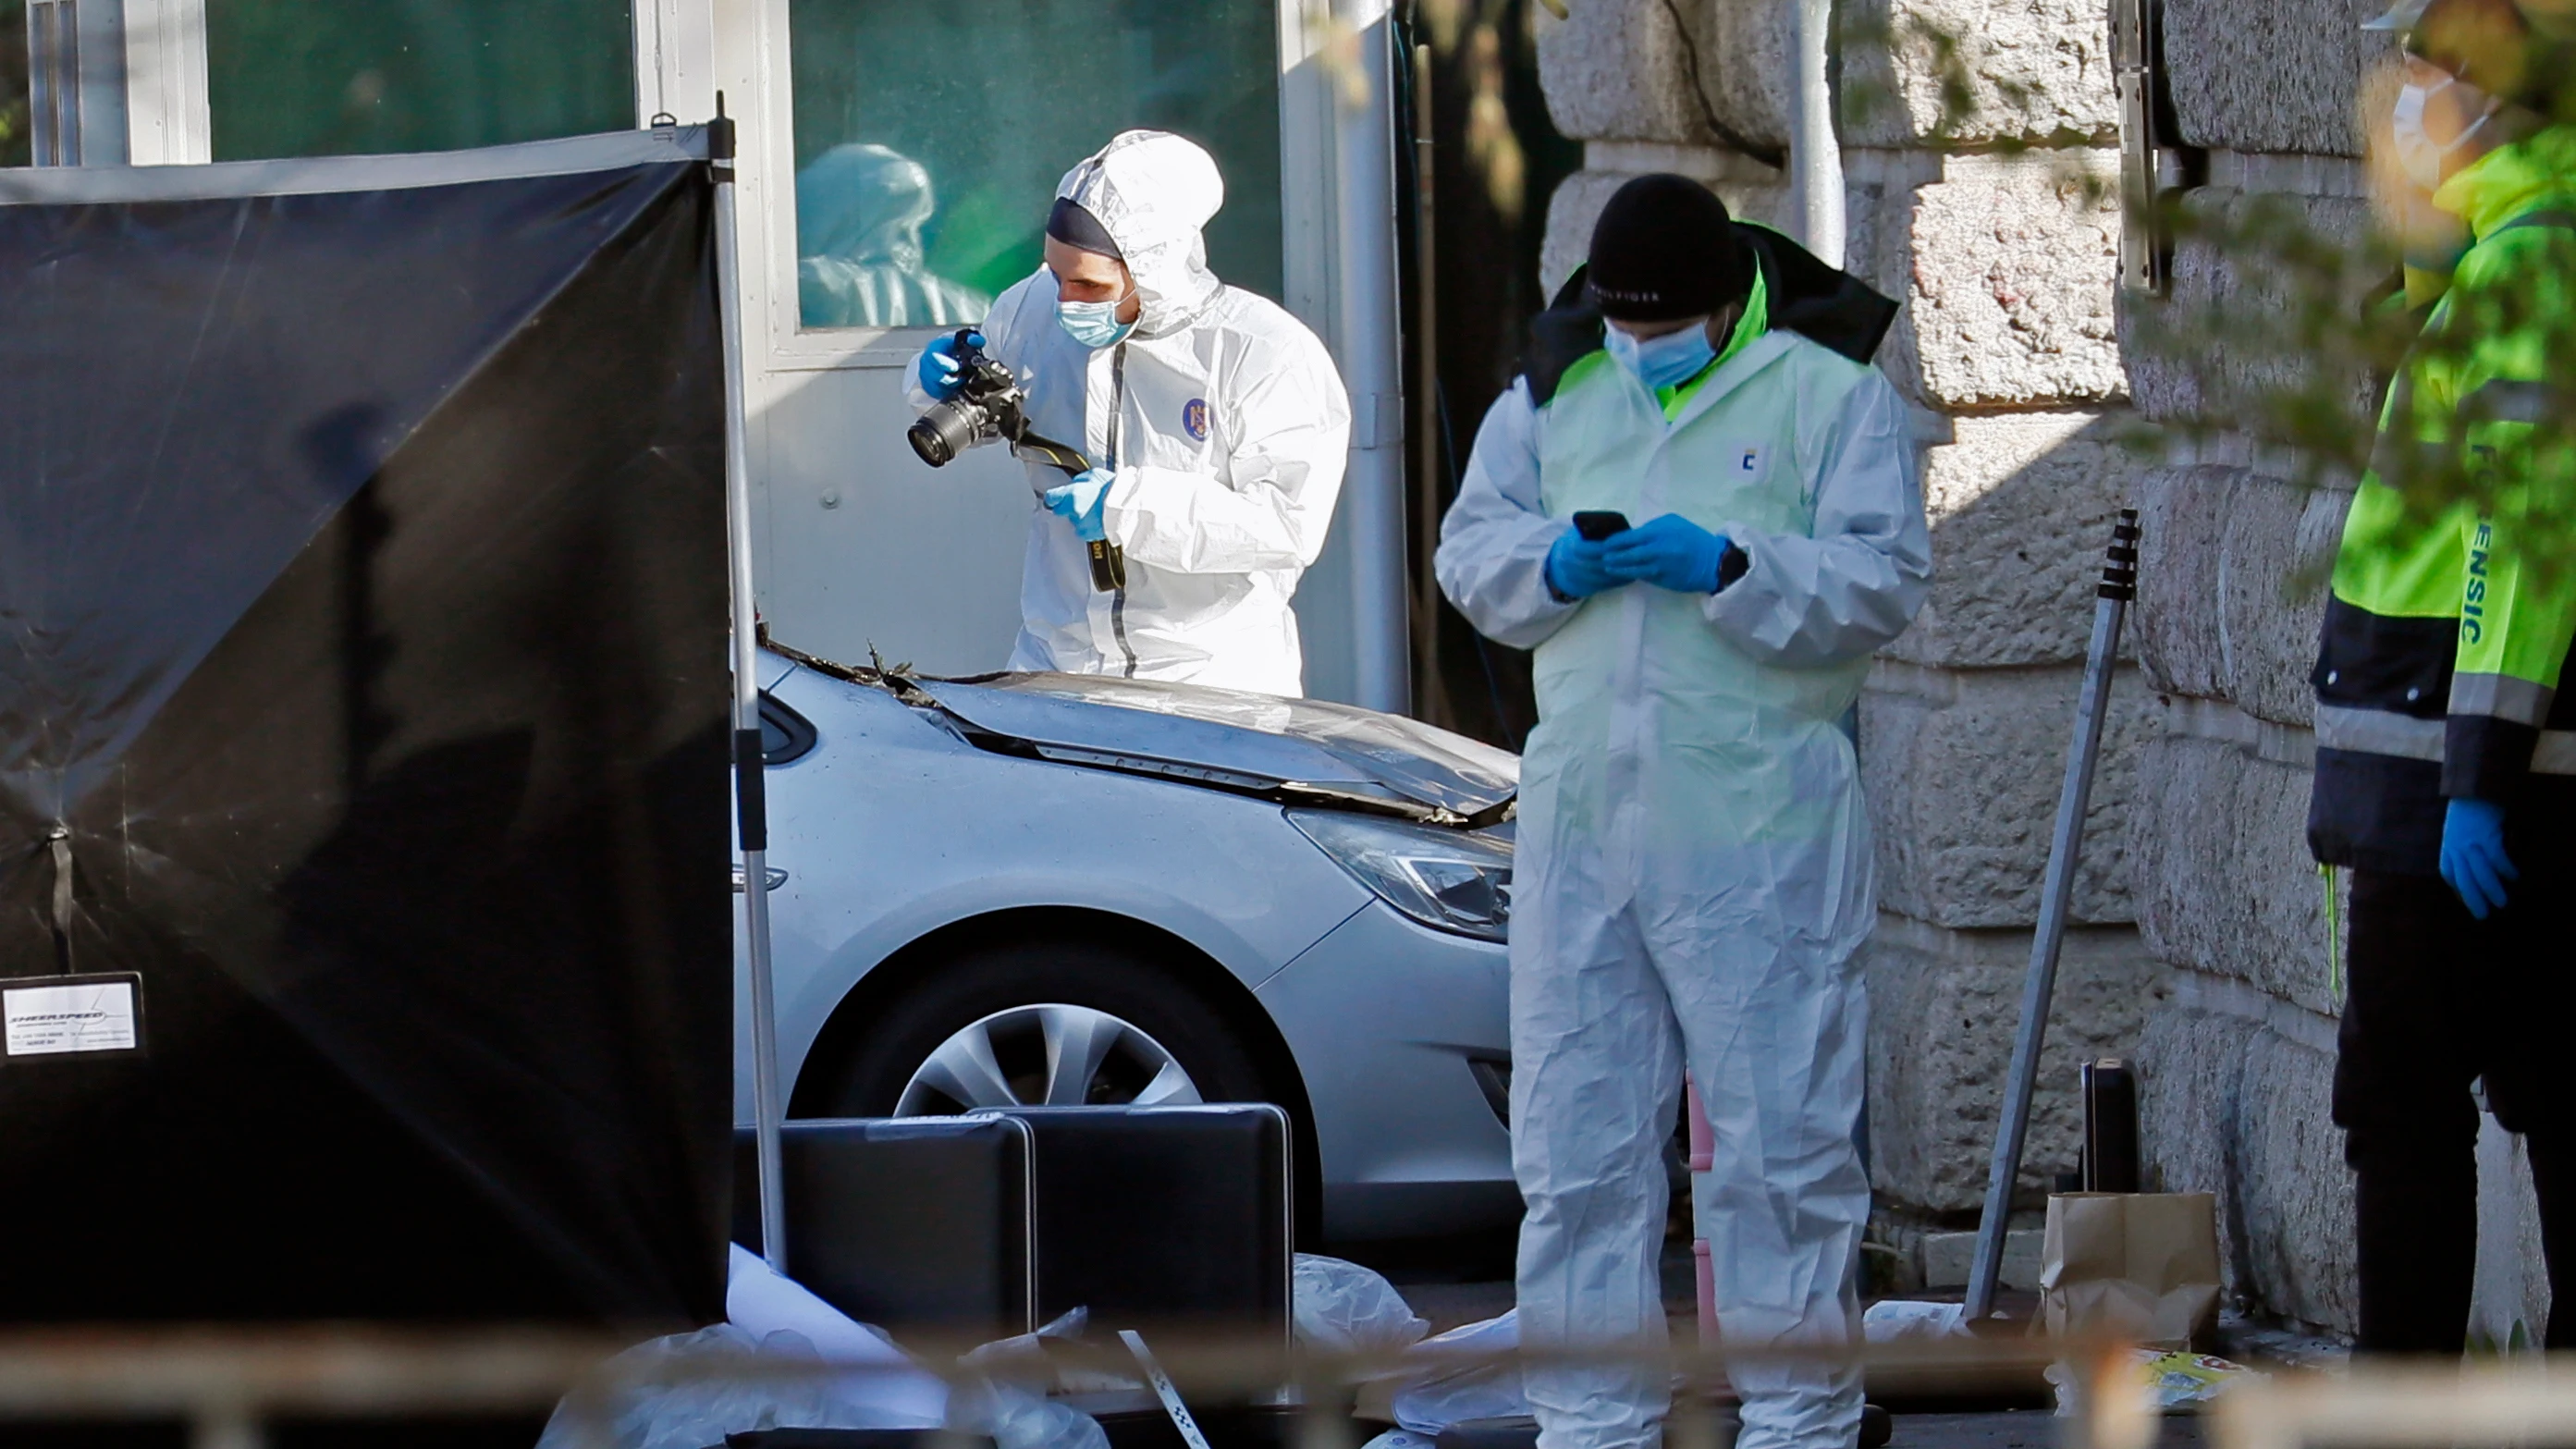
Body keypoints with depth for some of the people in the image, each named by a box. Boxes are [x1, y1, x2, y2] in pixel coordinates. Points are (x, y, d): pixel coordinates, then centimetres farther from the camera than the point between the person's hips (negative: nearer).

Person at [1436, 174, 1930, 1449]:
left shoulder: (1829, 398, 3)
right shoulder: (1550, 402, 17)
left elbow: (1882, 581, -5)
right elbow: (1468, 555, 15)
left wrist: (1733, 570, -17)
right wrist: (1555, 565, -6)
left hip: (1760, 827, -4)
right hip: (1582, 813, 4)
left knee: (1782, 1132, -3)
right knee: (1576, 1134, 5)